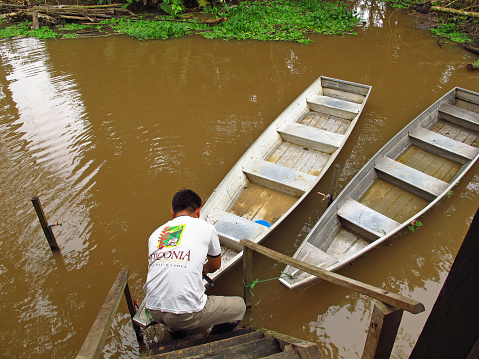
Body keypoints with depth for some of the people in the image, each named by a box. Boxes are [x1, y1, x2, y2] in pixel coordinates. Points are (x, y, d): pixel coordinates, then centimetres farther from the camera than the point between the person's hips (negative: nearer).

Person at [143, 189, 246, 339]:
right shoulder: (206, 227, 3)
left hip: (154, 312, 6)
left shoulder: (155, 234, 14)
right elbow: (215, 266, 19)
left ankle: (178, 340, 32)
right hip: (186, 315, -5)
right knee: (239, 306, 16)